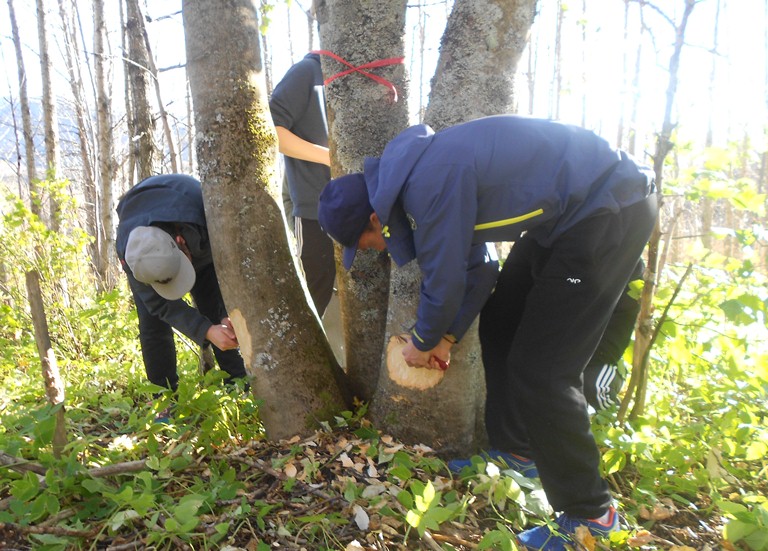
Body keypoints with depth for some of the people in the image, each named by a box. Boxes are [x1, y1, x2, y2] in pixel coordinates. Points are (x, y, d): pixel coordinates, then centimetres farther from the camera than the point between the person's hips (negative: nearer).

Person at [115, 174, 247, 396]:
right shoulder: (127, 251, -40)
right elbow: (161, 305, -32)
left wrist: (229, 315, -40)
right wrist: (207, 331, -47)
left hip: (200, 246, 1)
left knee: (218, 312, -6)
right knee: (153, 322, -12)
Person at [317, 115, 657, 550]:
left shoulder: (431, 184, -26)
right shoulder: (410, 174, 4)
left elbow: (445, 278, -16)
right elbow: (467, 257, 13)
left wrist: (424, 342, 4)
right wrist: (448, 335, 16)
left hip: (612, 213, -10)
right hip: (566, 212, 10)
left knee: (540, 370, -10)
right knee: (500, 326, 13)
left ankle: (590, 514, 8)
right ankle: (515, 450, 30)